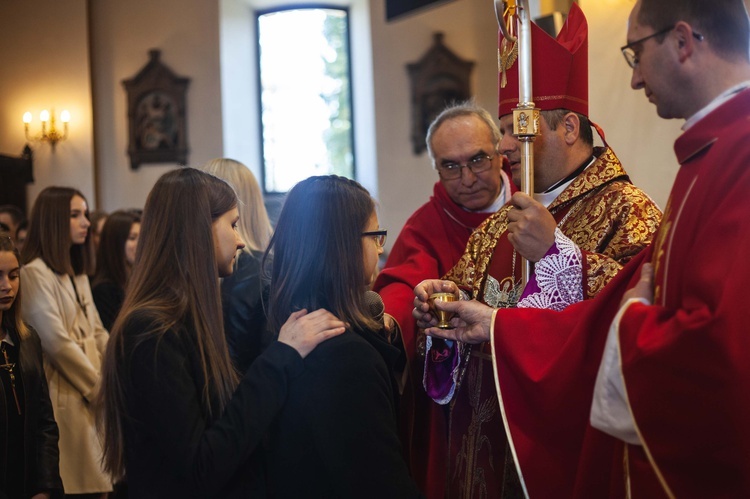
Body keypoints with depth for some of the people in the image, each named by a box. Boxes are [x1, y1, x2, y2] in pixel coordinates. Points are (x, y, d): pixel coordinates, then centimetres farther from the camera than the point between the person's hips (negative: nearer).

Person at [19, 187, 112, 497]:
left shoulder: (77, 273, 18)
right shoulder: (35, 273, -11)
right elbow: (57, 343, -16)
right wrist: (99, 388, -9)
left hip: (94, 394, 8)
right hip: (68, 397, -8)